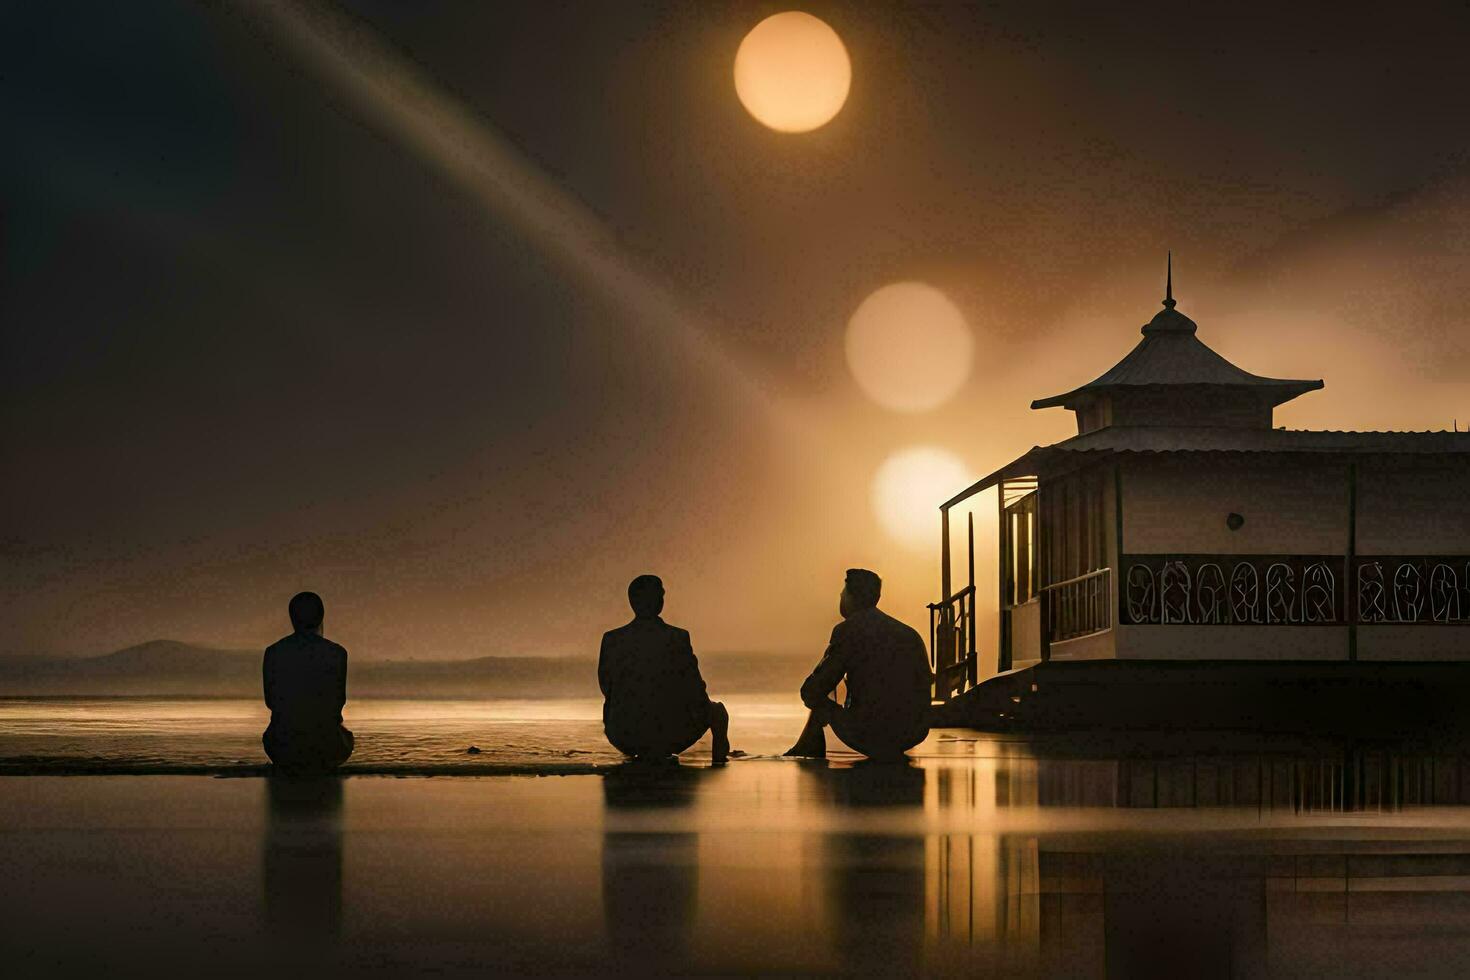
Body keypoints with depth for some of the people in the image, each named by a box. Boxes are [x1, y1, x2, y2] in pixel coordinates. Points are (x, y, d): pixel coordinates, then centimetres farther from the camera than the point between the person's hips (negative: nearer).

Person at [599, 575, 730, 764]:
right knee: (716, 709, 28)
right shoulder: (678, 638, -12)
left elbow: (606, 688, 6)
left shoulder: (611, 640, -6)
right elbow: (696, 691, -6)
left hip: (622, 740, 2)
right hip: (670, 739, -2)